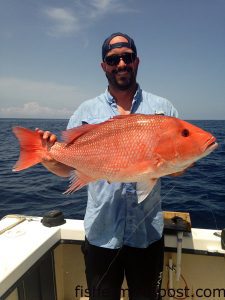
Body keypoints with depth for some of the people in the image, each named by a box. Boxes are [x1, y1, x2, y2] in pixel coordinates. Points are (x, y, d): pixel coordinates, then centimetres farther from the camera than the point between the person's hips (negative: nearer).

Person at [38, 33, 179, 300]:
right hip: (100, 233, 0)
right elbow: (67, 167, -2)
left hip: (148, 233, 1)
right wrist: (49, 159, -23)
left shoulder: (163, 108, 0)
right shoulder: (87, 111, -1)